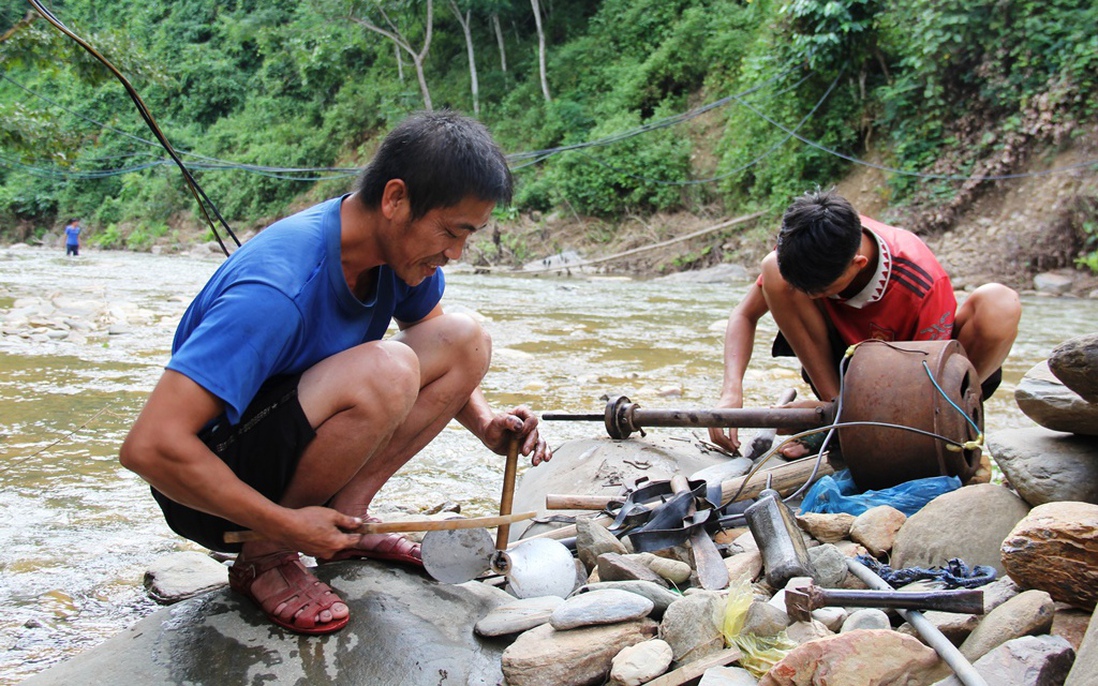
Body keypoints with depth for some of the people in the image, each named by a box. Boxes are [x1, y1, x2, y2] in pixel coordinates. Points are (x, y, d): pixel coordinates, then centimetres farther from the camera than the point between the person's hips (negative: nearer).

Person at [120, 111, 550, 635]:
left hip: (296, 431, 8)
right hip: (212, 480, -8)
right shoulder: (279, 289, -33)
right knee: (385, 370, -34)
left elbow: (436, 341, 14)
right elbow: (149, 446, -34)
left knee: (466, 340, -6)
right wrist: (285, 527, -26)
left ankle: (346, 515, -3)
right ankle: (264, 558, -14)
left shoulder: (403, 243, -7)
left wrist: (486, 424, -5)